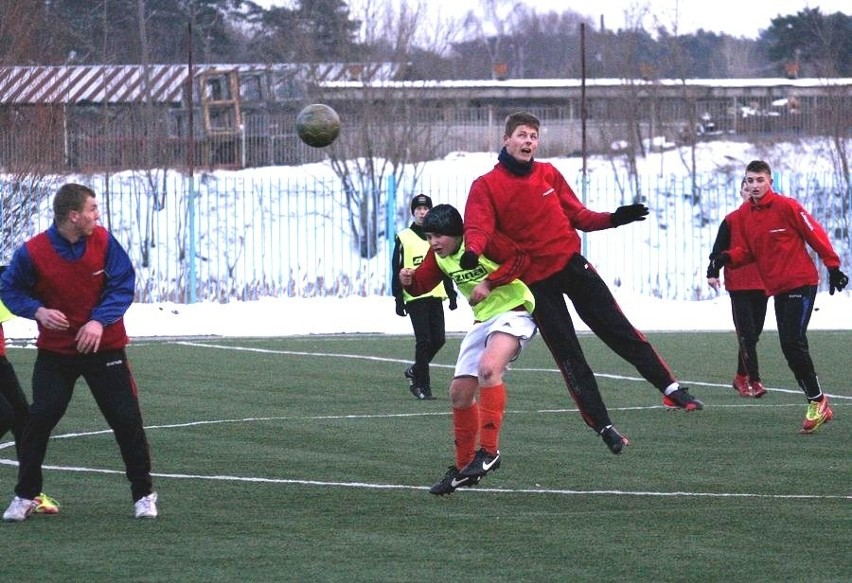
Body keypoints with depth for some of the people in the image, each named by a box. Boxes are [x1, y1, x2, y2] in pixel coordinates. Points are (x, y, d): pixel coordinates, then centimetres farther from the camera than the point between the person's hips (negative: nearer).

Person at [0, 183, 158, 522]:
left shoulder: (103, 241, -10)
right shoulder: (33, 252, -15)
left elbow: (123, 285, -8)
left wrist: (100, 320, -23)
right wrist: (38, 311, -21)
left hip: (104, 346, 1)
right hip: (55, 351, -1)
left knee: (127, 420, 0)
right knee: (39, 419, -6)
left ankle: (143, 494, 14)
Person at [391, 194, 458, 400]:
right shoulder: (403, 238, 1)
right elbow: (397, 271, 0)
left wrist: (452, 295, 13)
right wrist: (399, 300, -5)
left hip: (436, 296, 4)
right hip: (415, 297, -4)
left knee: (438, 339, 1)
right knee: (423, 340, -8)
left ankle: (415, 371, 23)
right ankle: (422, 385, -1)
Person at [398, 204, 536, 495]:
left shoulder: (482, 241, -20)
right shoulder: (438, 256, 4)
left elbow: (520, 258, -28)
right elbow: (423, 282, 10)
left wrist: (489, 283, -31)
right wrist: (409, 280, -13)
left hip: (513, 311, -9)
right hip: (483, 319, 9)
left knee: (488, 367, -34)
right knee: (460, 391, 5)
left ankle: (488, 450, -29)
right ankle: (464, 467, 19)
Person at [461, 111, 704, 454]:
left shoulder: (549, 175, 6)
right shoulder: (486, 186, -6)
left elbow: (577, 216, 10)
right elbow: (478, 227, -19)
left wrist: (613, 219, -7)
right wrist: (472, 252, -41)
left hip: (571, 264, 2)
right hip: (534, 281, -2)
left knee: (619, 330, 1)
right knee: (568, 356, 1)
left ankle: (670, 388, 10)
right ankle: (603, 427, 6)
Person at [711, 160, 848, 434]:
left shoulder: (786, 206, -12)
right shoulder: (745, 214, 7)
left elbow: (815, 234, -7)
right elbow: (748, 251, 13)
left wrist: (833, 267, -6)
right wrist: (729, 257, -7)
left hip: (801, 282, -7)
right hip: (777, 287, 7)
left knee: (793, 342, -15)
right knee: (790, 347, 6)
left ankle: (817, 401, -4)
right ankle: (818, 404, 13)